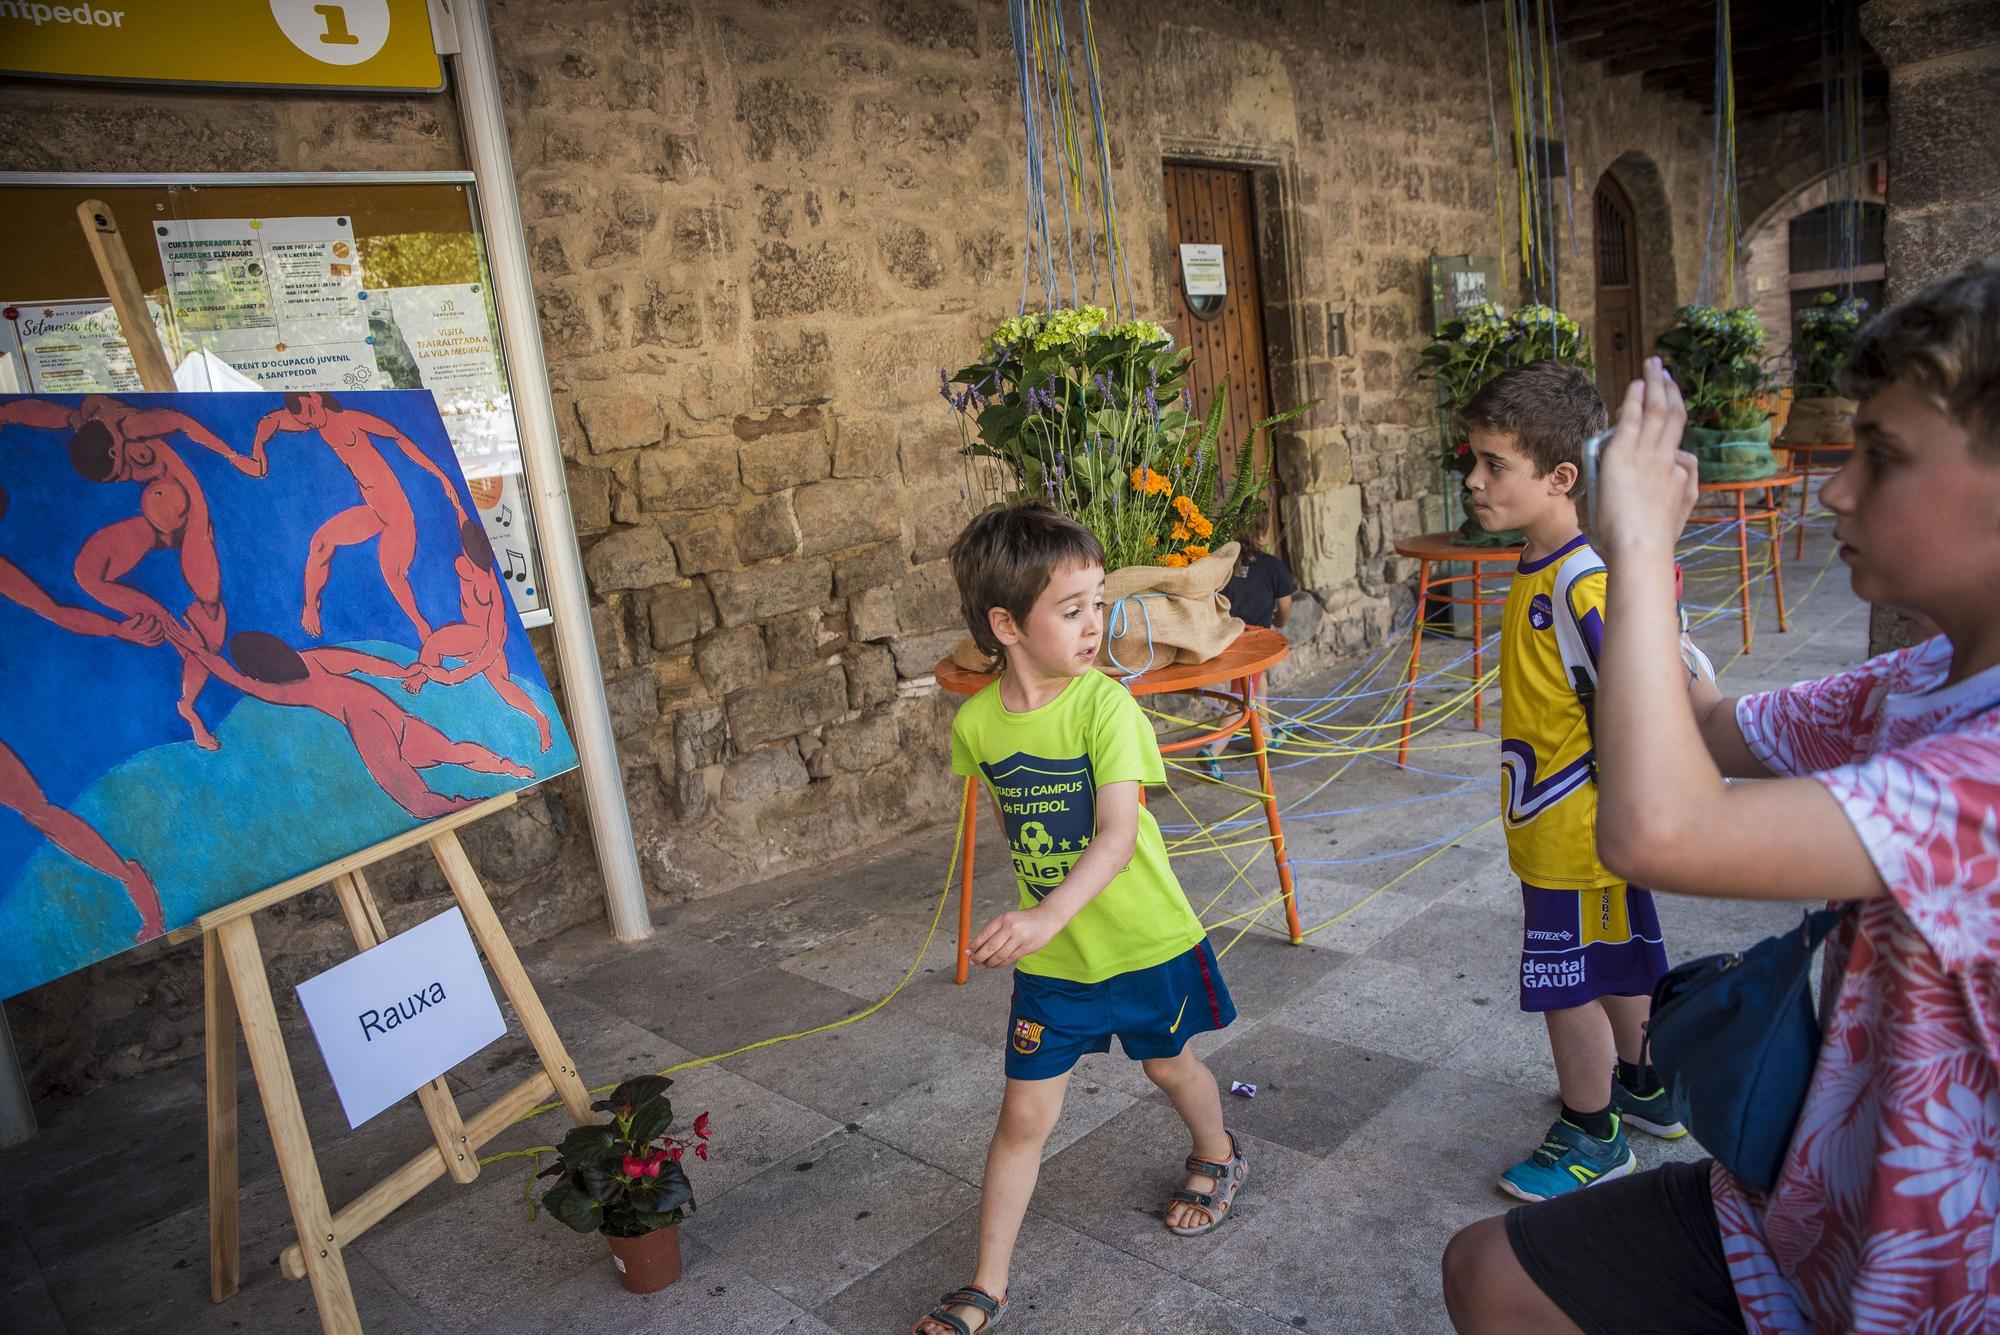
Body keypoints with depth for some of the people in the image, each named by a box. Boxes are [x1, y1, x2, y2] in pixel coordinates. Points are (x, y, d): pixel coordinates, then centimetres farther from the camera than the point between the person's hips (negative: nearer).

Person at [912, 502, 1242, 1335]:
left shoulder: (1106, 705, -23)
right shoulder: (977, 723, -11)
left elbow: (1118, 835, -32)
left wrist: (1049, 914, -47)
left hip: (1143, 938, -2)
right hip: (1049, 953, 2)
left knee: (1167, 1064, 23)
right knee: (1025, 1115, 6)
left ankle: (1218, 1156, 55)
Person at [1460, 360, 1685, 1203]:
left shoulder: (1583, 585, -28)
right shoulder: (1544, 570, 4)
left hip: (1576, 834, -10)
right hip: (1577, 829, 10)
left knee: (1567, 985, 7)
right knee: (1620, 965, 25)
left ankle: (1592, 1137, 27)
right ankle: (1644, 1089, 46)